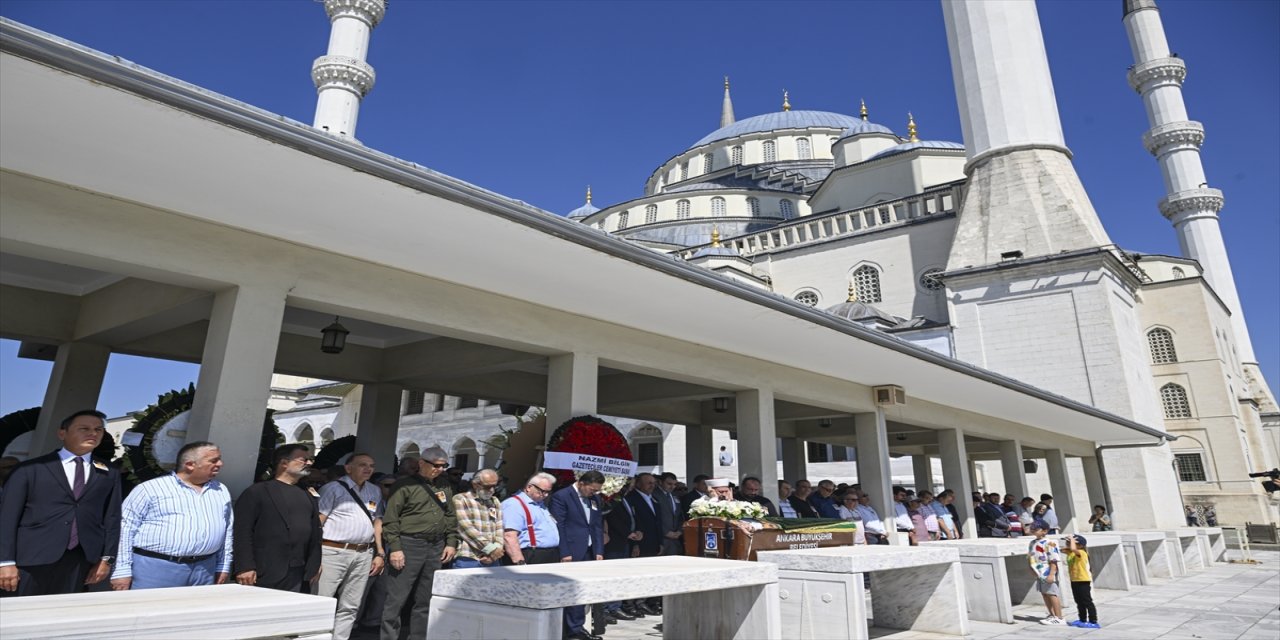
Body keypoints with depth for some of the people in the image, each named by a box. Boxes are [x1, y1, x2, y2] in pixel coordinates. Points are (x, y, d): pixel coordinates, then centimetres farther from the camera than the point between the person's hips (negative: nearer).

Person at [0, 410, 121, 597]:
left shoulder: (109, 475, 11)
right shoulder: (30, 469, 4)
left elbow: (112, 518, 10)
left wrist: (106, 558, 5)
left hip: (80, 562, 2)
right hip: (31, 560, -2)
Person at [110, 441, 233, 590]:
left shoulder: (222, 491, 12)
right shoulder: (150, 489, -3)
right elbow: (125, 529, -4)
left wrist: (223, 567, 12)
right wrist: (122, 570, -7)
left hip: (204, 571, 4)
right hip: (154, 568, -4)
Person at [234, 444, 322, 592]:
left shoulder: (306, 497, 16)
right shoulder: (256, 492, -2)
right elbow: (243, 532, -9)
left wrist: (314, 564, 9)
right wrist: (245, 567, -15)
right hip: (266, 576, -6)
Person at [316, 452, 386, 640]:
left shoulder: (375, 491, 15)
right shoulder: (333, 488, -3)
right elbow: (316, 522, -6)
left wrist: (380, 553, 13)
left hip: (363, 554, 6)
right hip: (334, 552, -6)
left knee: (350, 607, 10)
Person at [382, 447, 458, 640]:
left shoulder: (444, 487, 12)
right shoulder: (405, 485, -5)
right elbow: (390, 519, -8)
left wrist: (451, 542, 7)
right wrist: (395, 548, -13)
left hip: (436, 548, 6)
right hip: (409, 545, -5)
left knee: (425, 600, 12)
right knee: (397, 599, -1)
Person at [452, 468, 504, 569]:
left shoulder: (495, 502, 18)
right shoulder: (460, 499, 0)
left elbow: (500, 529, 10)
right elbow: (466, 528, -10)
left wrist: (497, 550, -8)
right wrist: (490, 548, -13)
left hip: (491, 560, 5)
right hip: (467, 560, -5)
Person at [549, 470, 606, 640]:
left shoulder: (595, 499, 13)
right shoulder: (561, 497, -9)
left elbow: (598, 526, 15)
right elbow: (558, 527, -12)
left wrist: (599, 551, 7)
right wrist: (564, 554, -14)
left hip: (589, 553, 7)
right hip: (571, 553, -7)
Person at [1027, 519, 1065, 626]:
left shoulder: (1049, 543, -15)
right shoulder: (1032, 543, 10)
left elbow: (1054, 561, -18)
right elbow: (1030, 558, 21)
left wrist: (1051, 574, -21)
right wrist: (1032, 569, 13)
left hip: (1048, 574, -8)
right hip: (1039, 574, 9)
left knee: (1052, 594, -2)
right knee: (1044, 594, 15)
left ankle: (1059, 618, 7)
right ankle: (1052, 615, 28)